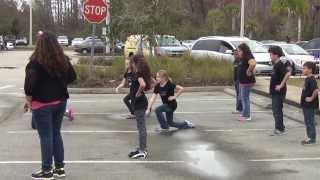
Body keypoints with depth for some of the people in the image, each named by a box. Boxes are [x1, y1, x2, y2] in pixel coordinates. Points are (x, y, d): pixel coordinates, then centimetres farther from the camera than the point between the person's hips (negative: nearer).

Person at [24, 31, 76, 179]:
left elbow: (30, 85, -17)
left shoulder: (35, 63, -15)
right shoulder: (63, 60, 2)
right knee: (56, 134, 16)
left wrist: (28, 101, -5)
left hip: (42, 104, -6)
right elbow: (72, 77, 13)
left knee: (46, 137, 1)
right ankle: (60, 168, 20)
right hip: (60, 102, 6)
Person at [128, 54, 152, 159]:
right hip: (140, 102, 10)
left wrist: (138, 93, -21)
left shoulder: (138, 74, -18)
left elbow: (143, 84, -37)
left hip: (139, 103, -10)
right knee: (141, 127, 15)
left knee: (141, 127, -4)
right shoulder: (141, 73, 11)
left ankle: (142, 152, 1)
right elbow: (145, 85, 25)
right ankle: (142, 149, 24)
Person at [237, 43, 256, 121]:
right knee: (243, 98, 18)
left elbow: (253, 63, -39)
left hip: (247, 82, -11)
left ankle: (246, 116, 0)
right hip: (242, 81, 11)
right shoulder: (243, 58, 13)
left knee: (245, 98, -6)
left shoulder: (248, 57, -18)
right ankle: (244, 113, 27)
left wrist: (249, 71, -27)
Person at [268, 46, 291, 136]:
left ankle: (280, 129, 2)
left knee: (277, 110, -5)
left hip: (279, 92, -10)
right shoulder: (276, 65, 12)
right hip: (275, 92, 10)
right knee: (276, 110, 15)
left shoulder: (280, 65, -18)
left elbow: (288, 74, -31)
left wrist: (281, 85, -27)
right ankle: (280, 127, 24)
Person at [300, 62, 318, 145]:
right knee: (307, 121, 16)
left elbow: (316, 90, -32)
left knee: (310, 121, -3)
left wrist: (311, 98, -23)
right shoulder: (307, 79, 11)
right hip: (306, 105, 10)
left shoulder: (311, 79, -20)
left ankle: (312, 139, 4)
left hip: (310, 105, -10)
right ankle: (310, 137, 24)